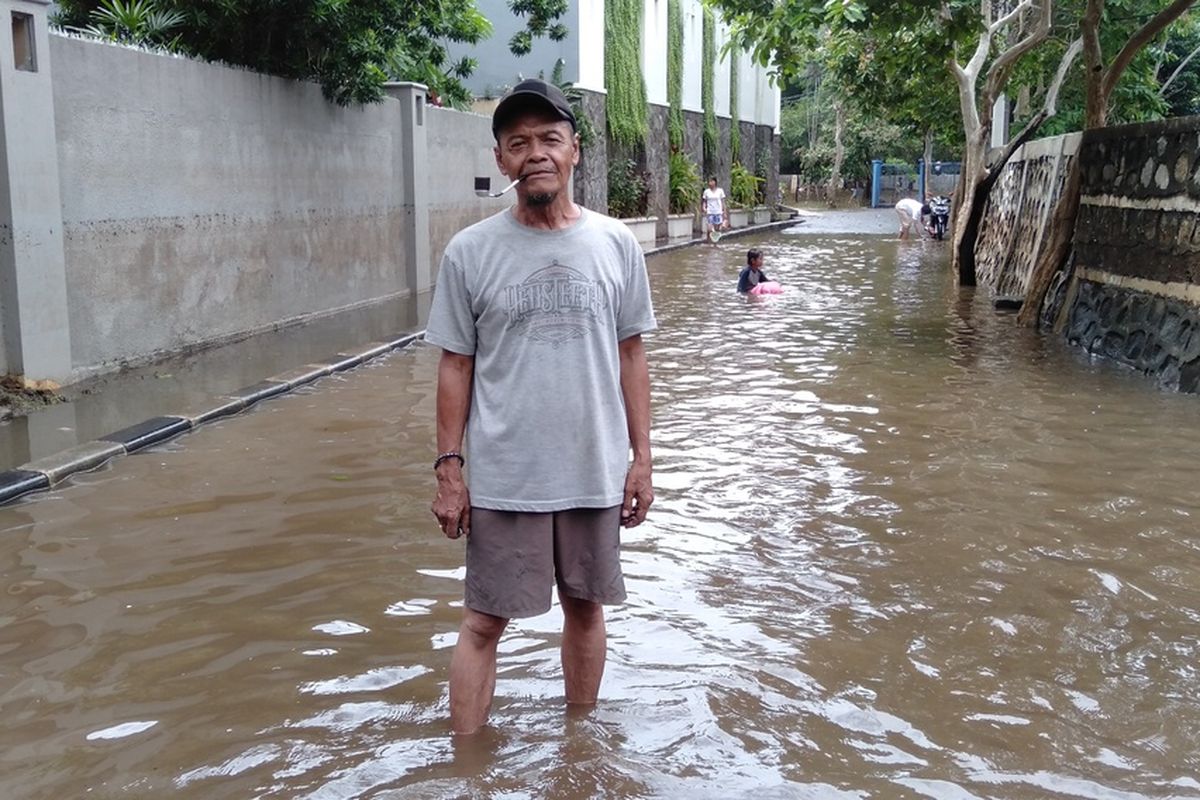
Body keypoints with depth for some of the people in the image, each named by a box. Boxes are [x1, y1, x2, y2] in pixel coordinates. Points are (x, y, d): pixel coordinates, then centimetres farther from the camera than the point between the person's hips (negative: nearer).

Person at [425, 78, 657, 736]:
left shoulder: (616, 244, 1)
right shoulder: (470, 252, -4)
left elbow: (630, 357, 5)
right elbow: (455, 366, 1)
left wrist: (641, 458, 3)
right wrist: (448, 468, -3)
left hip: (595, 473, 2)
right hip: (501, 478, -2)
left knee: (586, 606, 15)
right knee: (483, 622, 5)